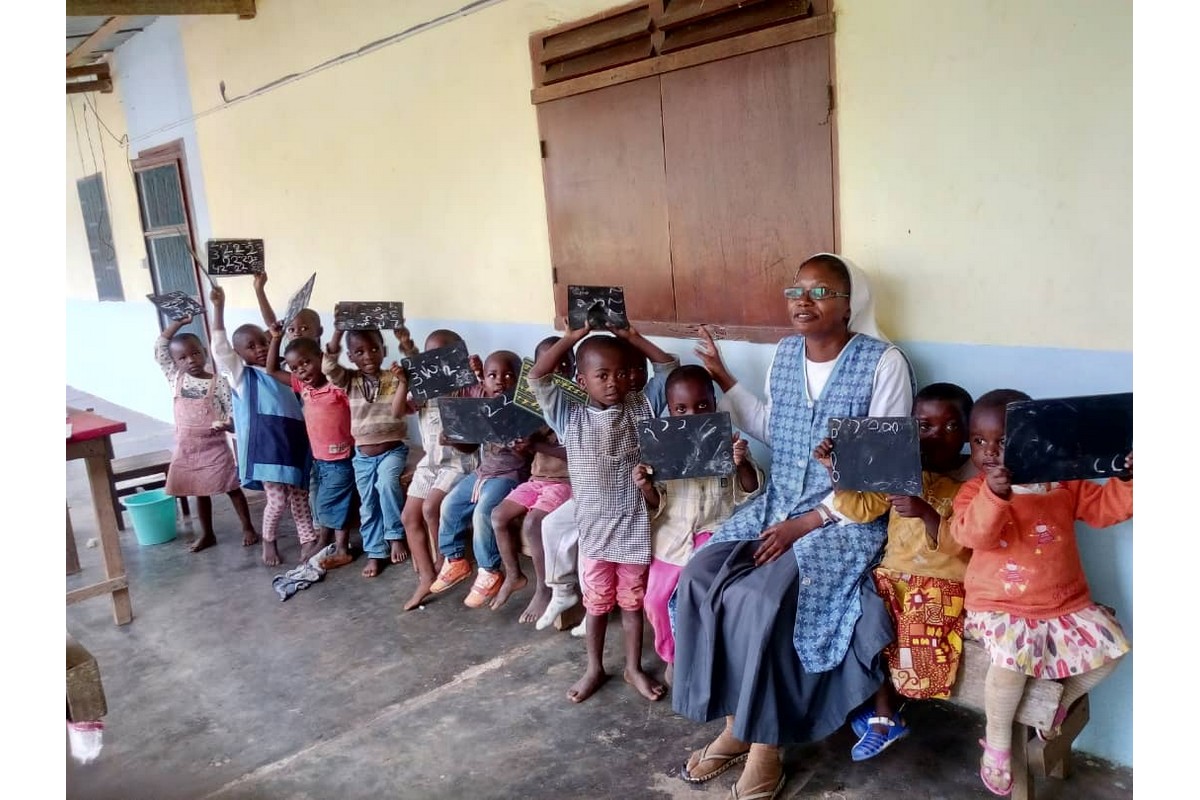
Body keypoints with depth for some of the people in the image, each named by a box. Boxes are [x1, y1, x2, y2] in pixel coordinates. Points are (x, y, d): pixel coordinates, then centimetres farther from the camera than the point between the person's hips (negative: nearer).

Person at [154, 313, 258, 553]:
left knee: (232, 488, 5)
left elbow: (232, 410, -8)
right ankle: (207, 534, 26)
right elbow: (159, 349, 0)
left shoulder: (218, 382, -10)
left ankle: (248, 528, 15)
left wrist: (226, 424, -30)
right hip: (187, 448, 4)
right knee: (200, 492, 14)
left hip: (214, 446, -4)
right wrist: (177, 323, -7)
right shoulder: (176, 378, 0)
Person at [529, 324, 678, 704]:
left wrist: (632, 336, -2)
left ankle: (634, 668, 33)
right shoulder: (570, 418, -6)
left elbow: (670, 367, 1)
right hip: (595, 528, -1)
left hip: (636, 526, 1)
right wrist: (574, 336, -11)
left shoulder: (642, 408, -2)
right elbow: (537, 378, -14)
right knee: (597, 602, 16)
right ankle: (594, 668, 34)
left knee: (633, 601, 15)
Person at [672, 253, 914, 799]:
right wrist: (724, 380, 16)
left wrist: (811, 521, -18)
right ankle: (734, 726, 0)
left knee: (758, 598, -28)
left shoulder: (883, 362, -11)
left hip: (847, 515, -6)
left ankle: (763, 744, -5)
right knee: (699, 579, -16)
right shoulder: (784, 354, 8)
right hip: (775, 504, 6)